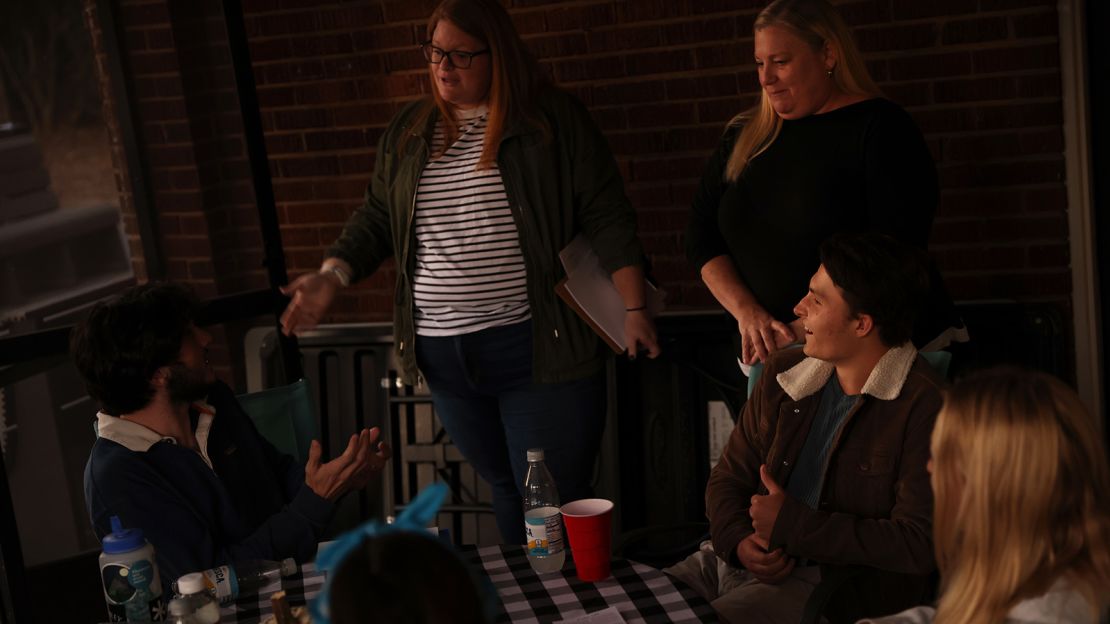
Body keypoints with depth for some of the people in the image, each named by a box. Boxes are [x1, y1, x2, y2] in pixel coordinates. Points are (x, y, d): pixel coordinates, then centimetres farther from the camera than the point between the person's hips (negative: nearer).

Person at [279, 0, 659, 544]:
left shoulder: (552, 121, -3)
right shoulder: (407, 134, 10)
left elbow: (607, 218, -5)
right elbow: (376, 220, 17)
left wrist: (633, 309, -11)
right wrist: (332, 275, 1)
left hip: (536, 349, -4)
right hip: (444, 354, 5)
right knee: (505, 490, 16)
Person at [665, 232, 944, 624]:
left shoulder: (924, 406, -14)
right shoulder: (784, 372, 8)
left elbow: (919, 544, -18)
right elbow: (728, 477, 14)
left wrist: (793, 524, -15)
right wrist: (740, 542, -9)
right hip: (741, 559, 7)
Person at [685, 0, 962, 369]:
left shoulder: (880, 127, -7)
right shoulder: (743, 137, 10)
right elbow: (701, 238, 6)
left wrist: (810, 332, -19)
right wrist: (746, 312, -11)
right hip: (775, 358, 4)